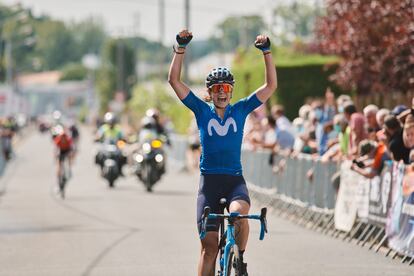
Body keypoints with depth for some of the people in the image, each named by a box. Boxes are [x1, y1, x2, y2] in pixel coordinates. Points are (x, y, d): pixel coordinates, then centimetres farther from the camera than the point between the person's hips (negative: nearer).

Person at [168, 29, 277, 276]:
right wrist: (181, 48, -9)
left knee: (239, 212, -32)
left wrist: (267, 52, -7)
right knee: (209, 246, -3)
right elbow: (174, 80, -1)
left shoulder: (240, 110, 5)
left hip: (235, 179, 0)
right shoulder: (202, 111, 4)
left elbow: (271, 85, 2)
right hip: (209, 180, 0)